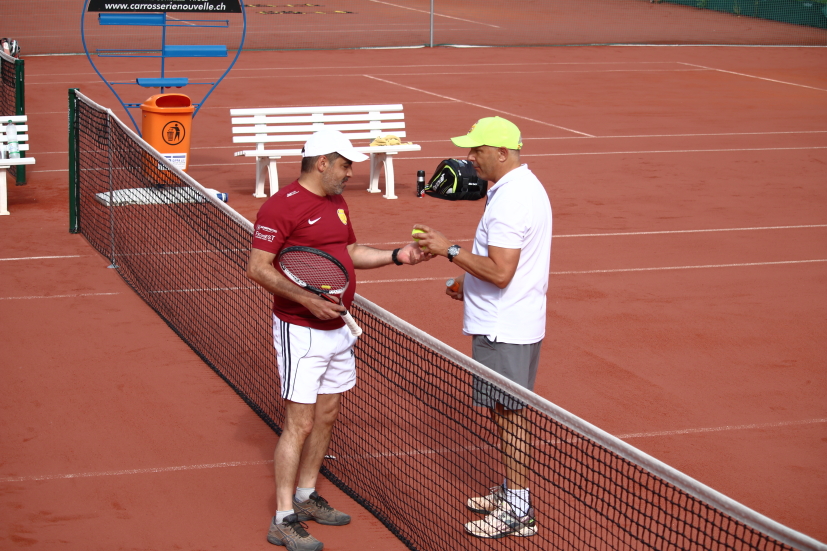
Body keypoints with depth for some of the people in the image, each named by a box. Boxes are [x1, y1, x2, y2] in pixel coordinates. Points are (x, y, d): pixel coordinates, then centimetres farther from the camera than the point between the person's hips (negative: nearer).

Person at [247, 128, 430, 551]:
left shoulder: (337, 203, 12)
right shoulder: (282, 206, -17)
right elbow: (257, 268, -19)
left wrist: (397, 255, 8)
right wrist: (306, 299, -26)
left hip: (337, 328, 9)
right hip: (300, 331, -9)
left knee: (326, 416, 16)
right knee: (299, 424, -6)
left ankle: (305, 496, 31)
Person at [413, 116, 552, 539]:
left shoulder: (510, 200, -23)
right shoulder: (524, 186, 11)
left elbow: (500, 272, -27)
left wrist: (450, 250, -20)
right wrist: (471, 285, 18)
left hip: (504, 330, -11)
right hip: (511, 320, 11)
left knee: (508, 415, -2)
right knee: (505, 413, 19)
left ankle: (518, 510, 5)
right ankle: (511, 492, 31)